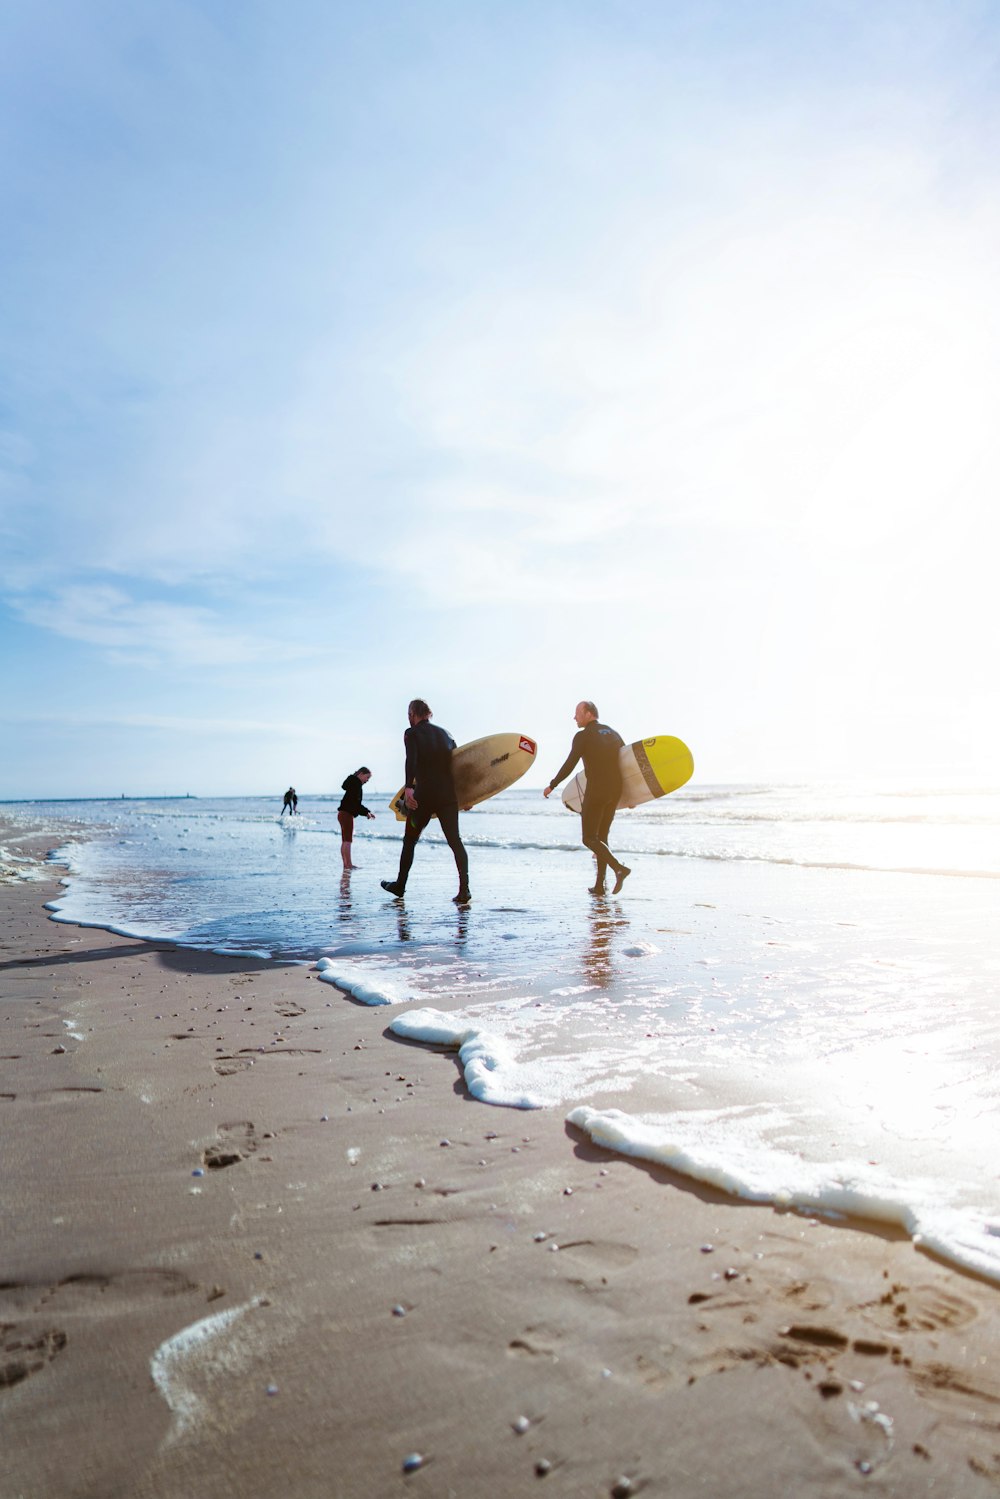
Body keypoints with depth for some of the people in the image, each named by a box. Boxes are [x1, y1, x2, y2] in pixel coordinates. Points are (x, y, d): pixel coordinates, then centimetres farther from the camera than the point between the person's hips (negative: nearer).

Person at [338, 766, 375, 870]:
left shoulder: (353, 783, 19)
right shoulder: (356, 783, -11)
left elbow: (356, 803, 24)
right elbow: (355, 802, -19)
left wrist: (367, 812, 16)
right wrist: (366, 812, -13)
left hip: (343, 814, 10)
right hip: (347, 814, -10)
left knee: (345, 841, 11)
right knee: (347, 840, -9)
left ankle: (346, 864, 14)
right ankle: (349, 864, -9)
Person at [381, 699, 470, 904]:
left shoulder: (412, 733, 1)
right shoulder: (444, 734, 17)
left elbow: (411, 761, -18)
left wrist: (408, 787, -29)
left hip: (424, 795, -4)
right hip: (448, 795, 4)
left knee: (410, 839, 13)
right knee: (454, 840, 0)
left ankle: (400, 885, 24)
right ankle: (464, 889, -12)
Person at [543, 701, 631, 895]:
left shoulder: (583, 736, -5)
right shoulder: (613, 734, 15)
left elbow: (569, 766, -10)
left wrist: (551, 786, 2)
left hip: (595, 791, -7)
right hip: (615, 791, 7)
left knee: (588, 839, 0)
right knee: (601, 837, 14)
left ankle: (619, 868, -20)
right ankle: (599, 886, 10)